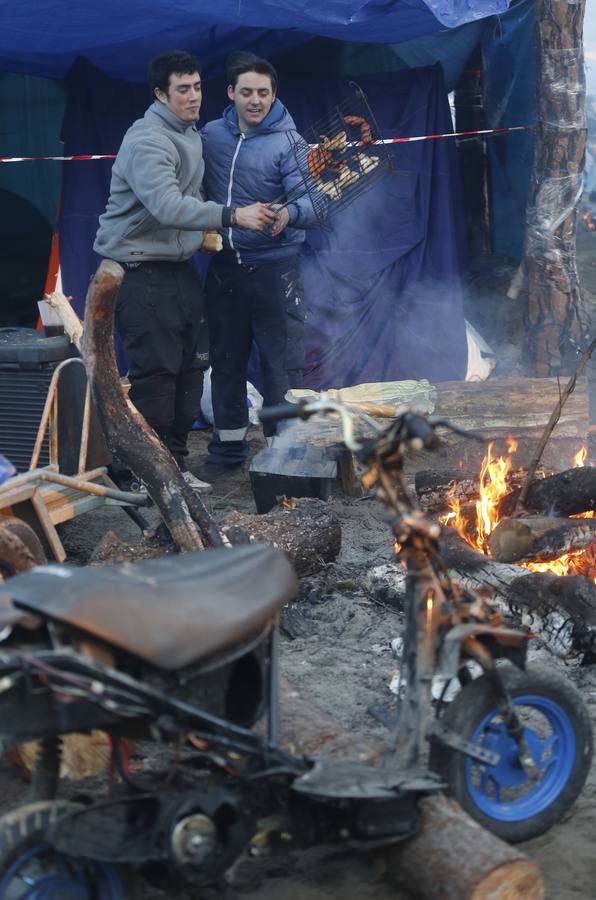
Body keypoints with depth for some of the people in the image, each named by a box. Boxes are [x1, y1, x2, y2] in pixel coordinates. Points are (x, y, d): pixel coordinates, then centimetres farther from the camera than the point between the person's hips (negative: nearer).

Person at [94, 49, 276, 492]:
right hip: (141, 270, -9)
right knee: (155, 372, -8)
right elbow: (168, 206, -33)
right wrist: (232, 215, -38)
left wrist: (204, 233, 9)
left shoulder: (192, 133, 13)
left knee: (192, 365, 10)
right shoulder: (147, 141, -18)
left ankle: (175, 461, 20)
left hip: (179, 267, 9)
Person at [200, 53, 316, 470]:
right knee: (226, 361, 14)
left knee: (282, 363, -2)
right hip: (224, 267, 5)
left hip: (274, 267, -4)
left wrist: (290, 213, -39)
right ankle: (229, 443, 27)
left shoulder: (288, 143, -9)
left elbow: (309, 201, -19)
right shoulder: (211, 136, 5)